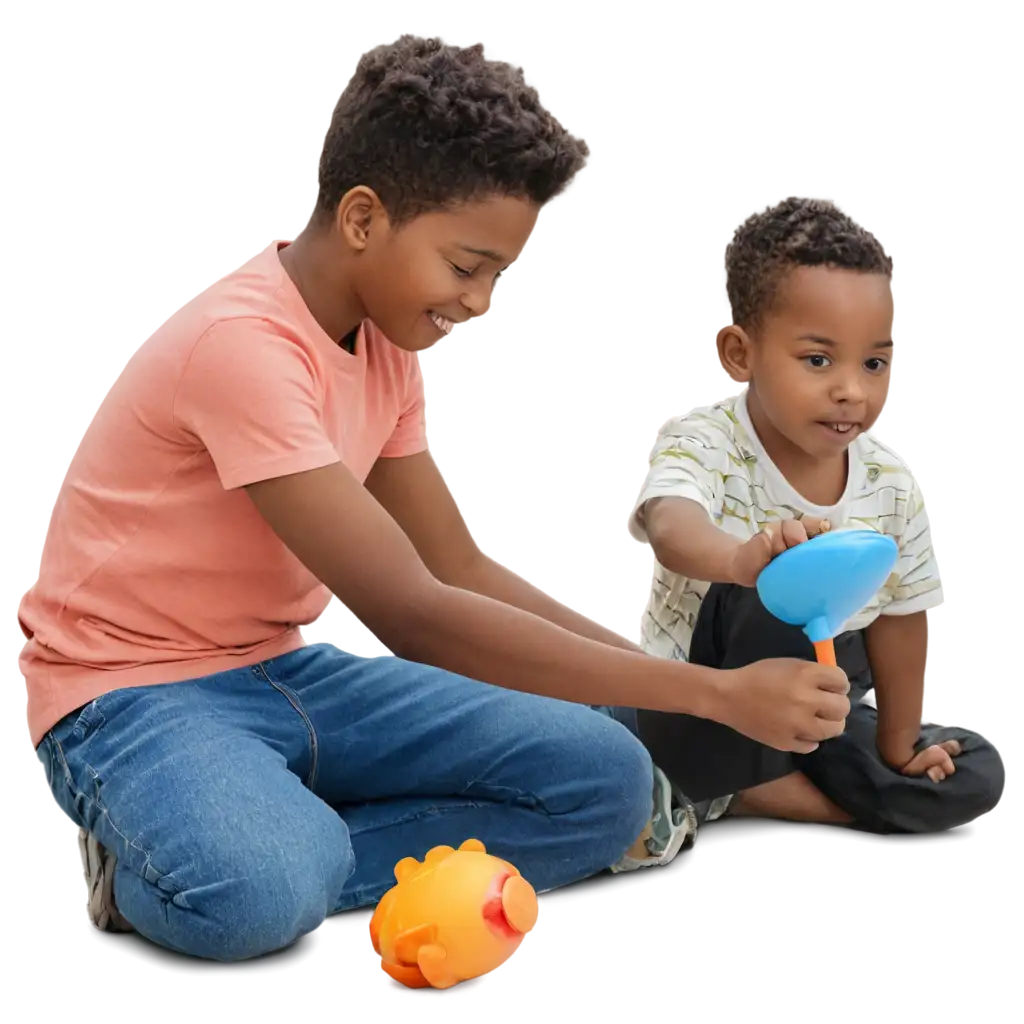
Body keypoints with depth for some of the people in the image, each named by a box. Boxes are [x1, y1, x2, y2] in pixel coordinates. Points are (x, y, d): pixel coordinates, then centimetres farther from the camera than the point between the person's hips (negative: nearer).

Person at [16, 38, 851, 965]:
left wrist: (673, 685, -6)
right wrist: (715, 693, -27)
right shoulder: (240, 343, -24)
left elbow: (461, 570, 7)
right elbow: (410, 614, -28)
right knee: (260, 901, -40)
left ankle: (271, 850, -10)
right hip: (136, 691, -8)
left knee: (607, 778, -9)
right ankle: (155, 861, -7)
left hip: (287, 671, 8)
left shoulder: (385, 340, 4)